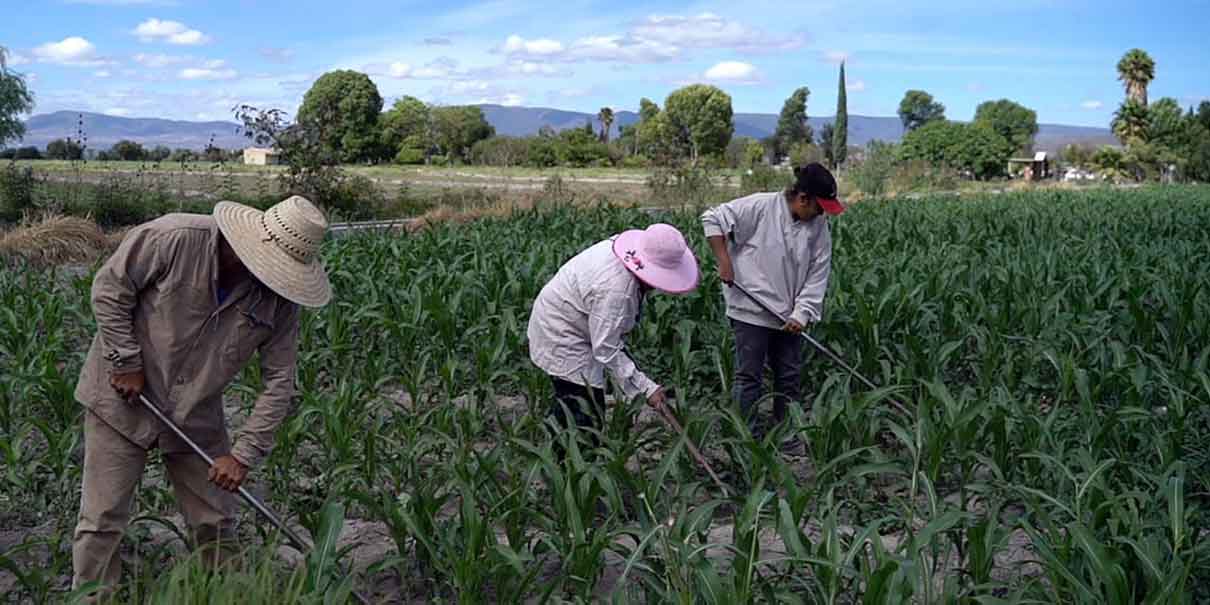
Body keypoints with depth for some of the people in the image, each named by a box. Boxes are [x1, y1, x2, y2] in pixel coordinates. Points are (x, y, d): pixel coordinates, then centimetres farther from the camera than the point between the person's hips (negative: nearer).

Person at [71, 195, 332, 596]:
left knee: (216, 522, 10)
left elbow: (279, 380, -8)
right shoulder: (175, 238, -25)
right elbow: (110, 286, -14)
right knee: (102, 522, 0)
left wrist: (245, 454, -14)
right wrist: (126, 362, -16)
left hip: (197, 416, 4)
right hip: (123, 399, -4)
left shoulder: (280, 297, -12)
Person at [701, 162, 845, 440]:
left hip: (788, 316, 6)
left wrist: (802, 313, -10)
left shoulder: (819, 227, 0)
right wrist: (724, 261, -15)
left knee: (790, 376, 13)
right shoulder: (760, 207, -16)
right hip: (752, 310, -6)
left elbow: (818, 274, 0)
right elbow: (712, 219, -11)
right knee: (750, 376, 0)